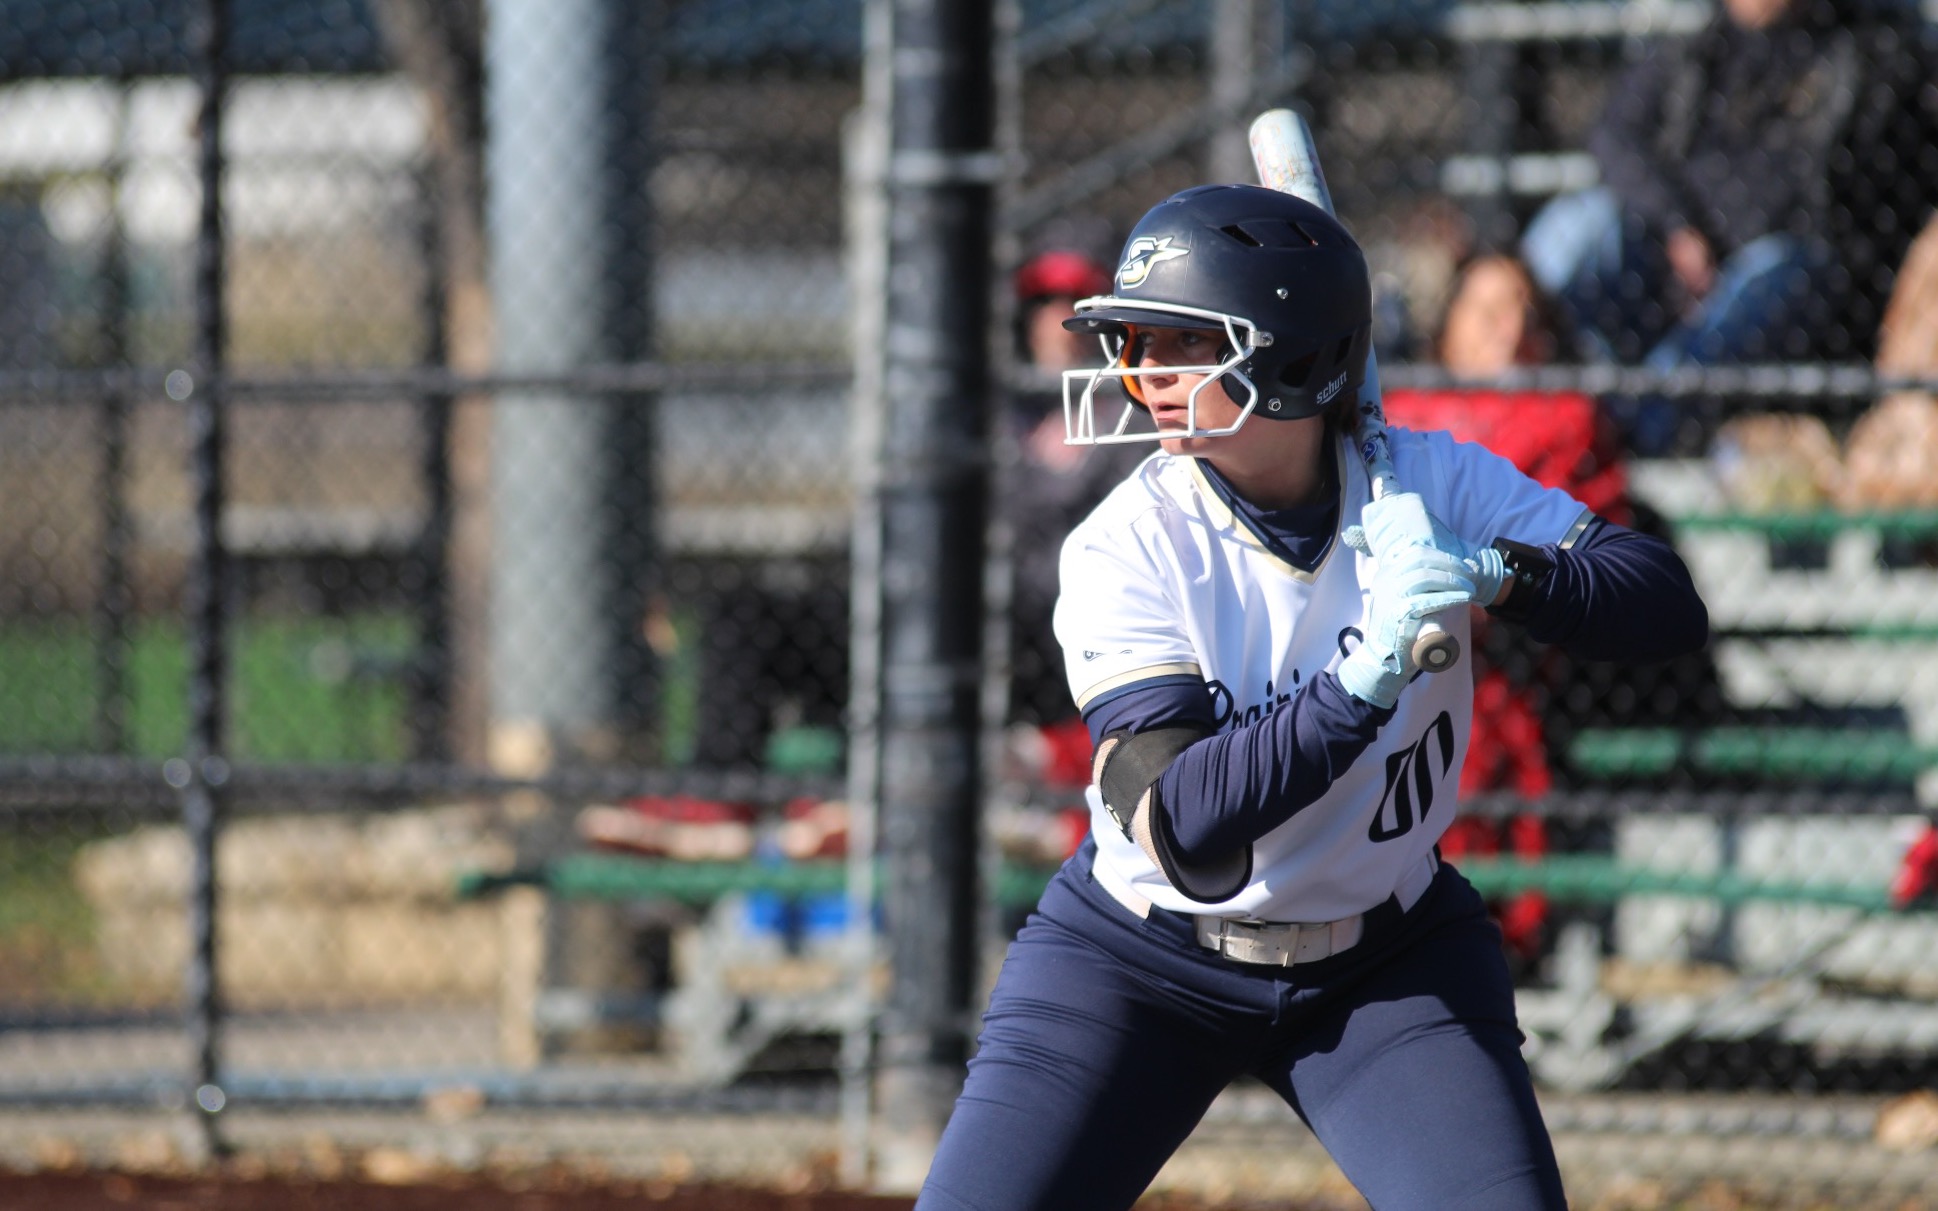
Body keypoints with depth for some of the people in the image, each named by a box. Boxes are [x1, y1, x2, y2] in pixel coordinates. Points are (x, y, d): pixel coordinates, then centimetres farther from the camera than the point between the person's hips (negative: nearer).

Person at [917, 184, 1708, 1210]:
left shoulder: (1434, 488, -12)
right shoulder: (1126, 549, -20)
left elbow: (1667, 605, -15)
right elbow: (1182, 826, -30)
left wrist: (1501, 575, -33)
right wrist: (1366, 676, -41)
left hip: (1389, 961, 1)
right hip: (1139, 964, -1)